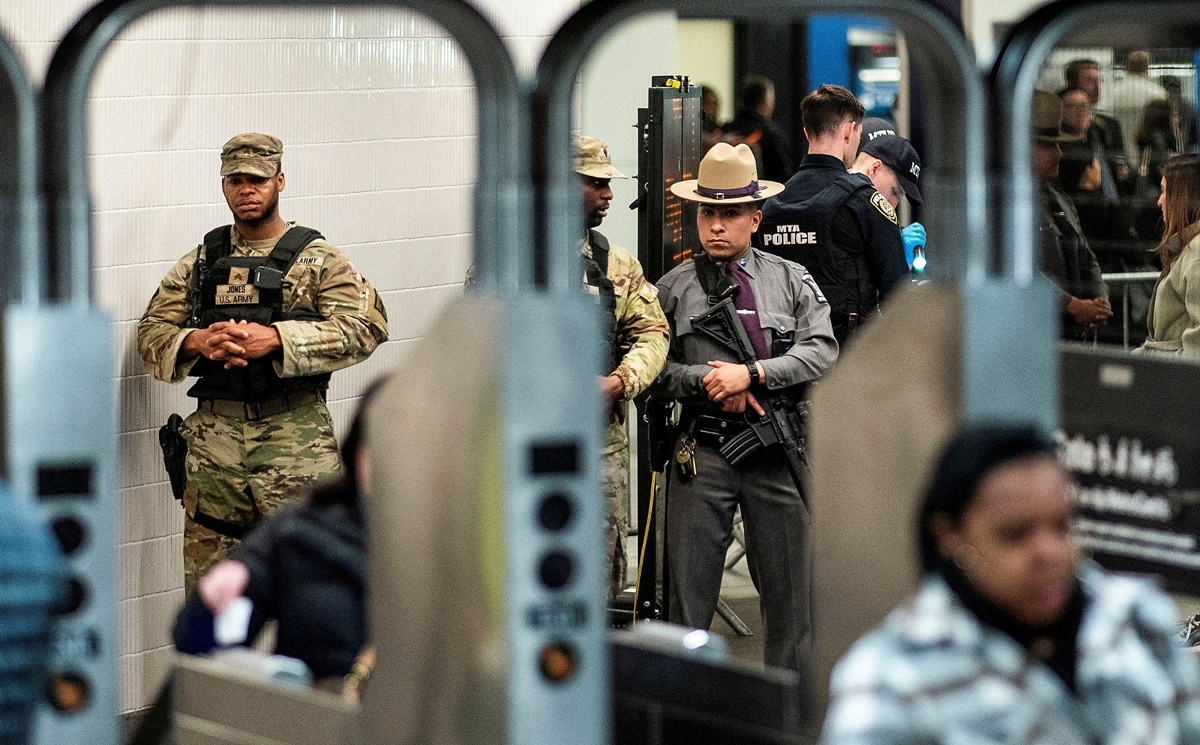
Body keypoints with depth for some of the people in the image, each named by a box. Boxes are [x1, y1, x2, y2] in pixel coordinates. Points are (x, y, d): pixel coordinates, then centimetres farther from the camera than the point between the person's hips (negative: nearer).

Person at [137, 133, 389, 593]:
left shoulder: (316, 259, 3)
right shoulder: (199, 263, 15)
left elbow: (365, 326, -10)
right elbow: (151, 331, 12)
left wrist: (274, 339, -20)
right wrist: (197, 342, -12)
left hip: (295, 436, -3)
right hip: (214, 438, 3)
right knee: (205, 572, 6)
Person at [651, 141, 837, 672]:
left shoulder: (793, 281, 9)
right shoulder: (673, 288, 6)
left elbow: (822, 353, -4)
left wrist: (751, 374, -14)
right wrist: (706, 380, -14)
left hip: (778, 452, 1)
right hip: (702, 452, -1)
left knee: (790, 589, 6)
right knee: (689, 590, 1)